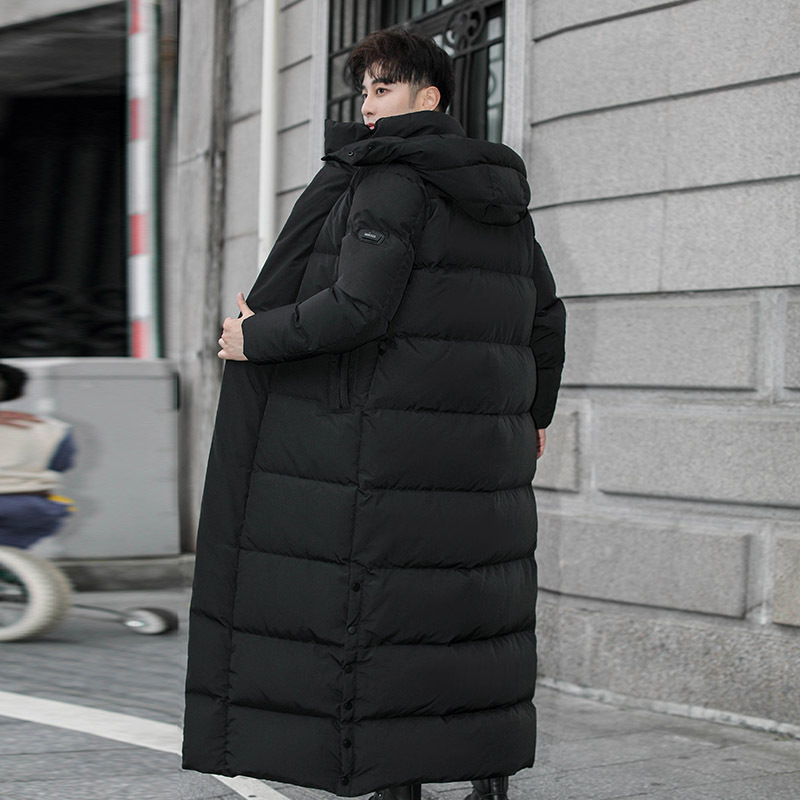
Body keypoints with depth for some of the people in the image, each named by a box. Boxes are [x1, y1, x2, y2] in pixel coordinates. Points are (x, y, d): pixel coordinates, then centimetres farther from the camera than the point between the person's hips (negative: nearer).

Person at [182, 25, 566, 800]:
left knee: (386, 604, -1)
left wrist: (257, 338, -7)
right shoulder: (500, 194, 12)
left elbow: (357, 309, -21)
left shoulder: (393, 183, -12)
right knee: (478, 594, 13)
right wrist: (534, 413, 28)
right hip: (479, 444, 8)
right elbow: (544, 317, 16)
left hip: (391, 441, -8)